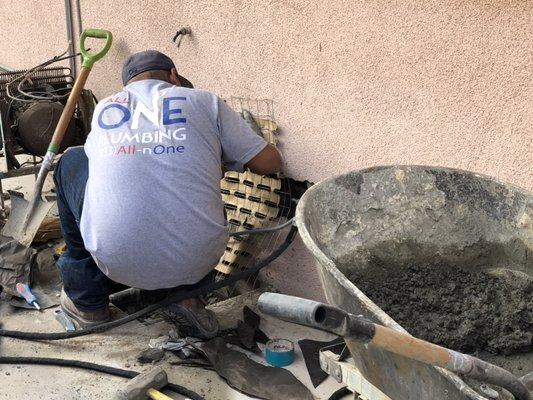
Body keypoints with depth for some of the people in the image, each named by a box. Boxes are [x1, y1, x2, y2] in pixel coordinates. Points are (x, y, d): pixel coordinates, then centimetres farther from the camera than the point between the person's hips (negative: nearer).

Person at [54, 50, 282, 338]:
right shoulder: (204, 101, 6)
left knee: (72, 161, 26)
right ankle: (185, 291, 13)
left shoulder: (104, 108, 15)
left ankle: (87, 298, 29)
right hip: (196, 262, 0)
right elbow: (270, 163, 7)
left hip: (118, 261, 1)